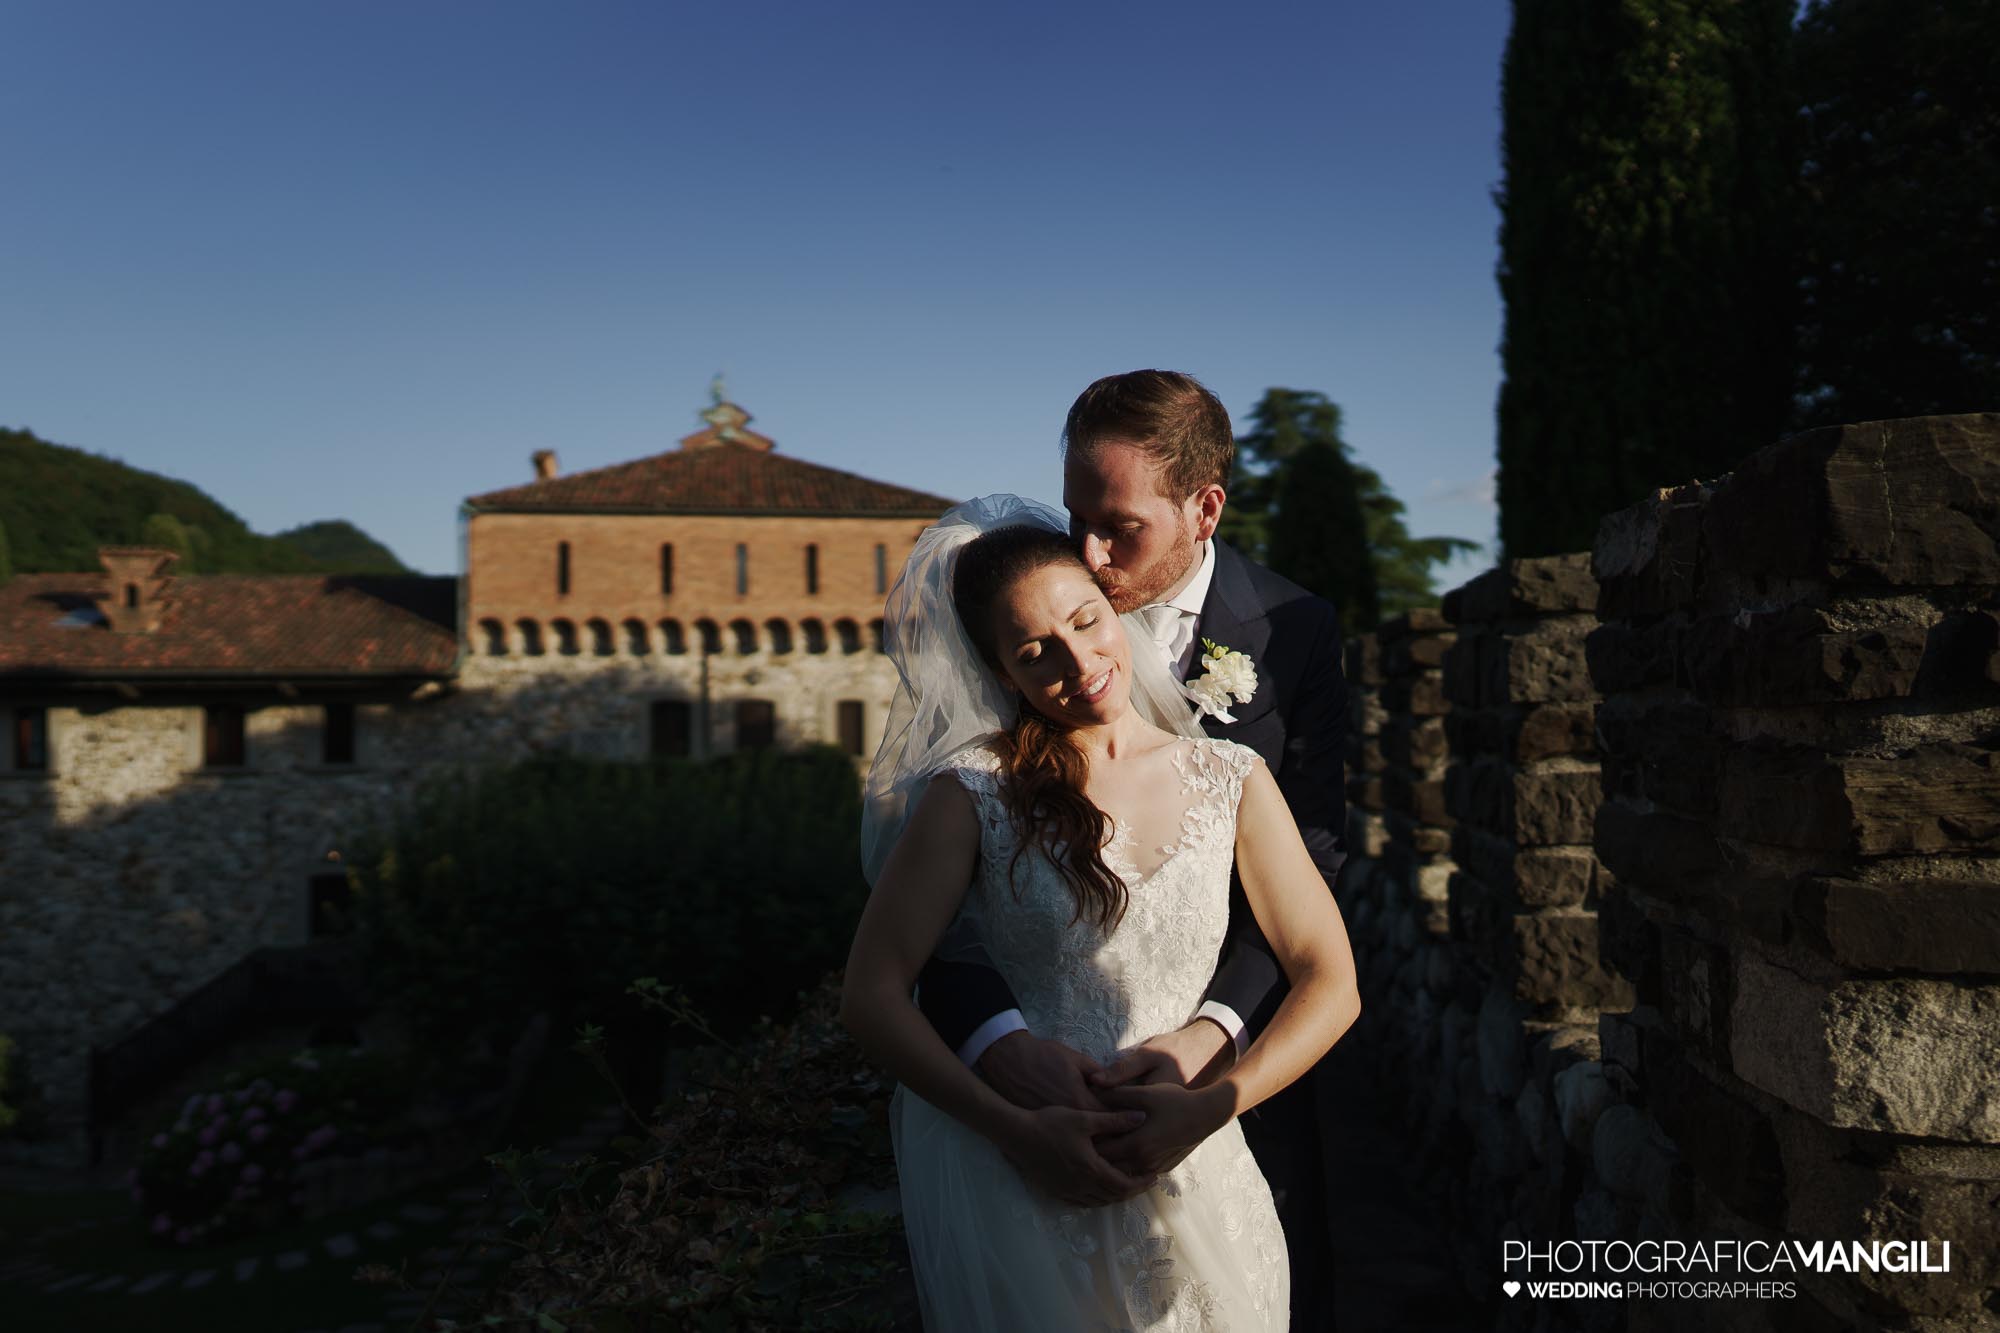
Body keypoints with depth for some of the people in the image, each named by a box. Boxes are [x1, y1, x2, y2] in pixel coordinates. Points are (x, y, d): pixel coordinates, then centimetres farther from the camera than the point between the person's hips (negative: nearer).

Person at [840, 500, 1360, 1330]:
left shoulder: (1231, 780, 2)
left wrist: (1212, 1105, -15)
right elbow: (871, 995, -9)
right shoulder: (973, 793, -6)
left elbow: (1330, 982, -1)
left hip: (1189, 1167, 3)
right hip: (1016, 1176, -2)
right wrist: (1017, 1128, -18)